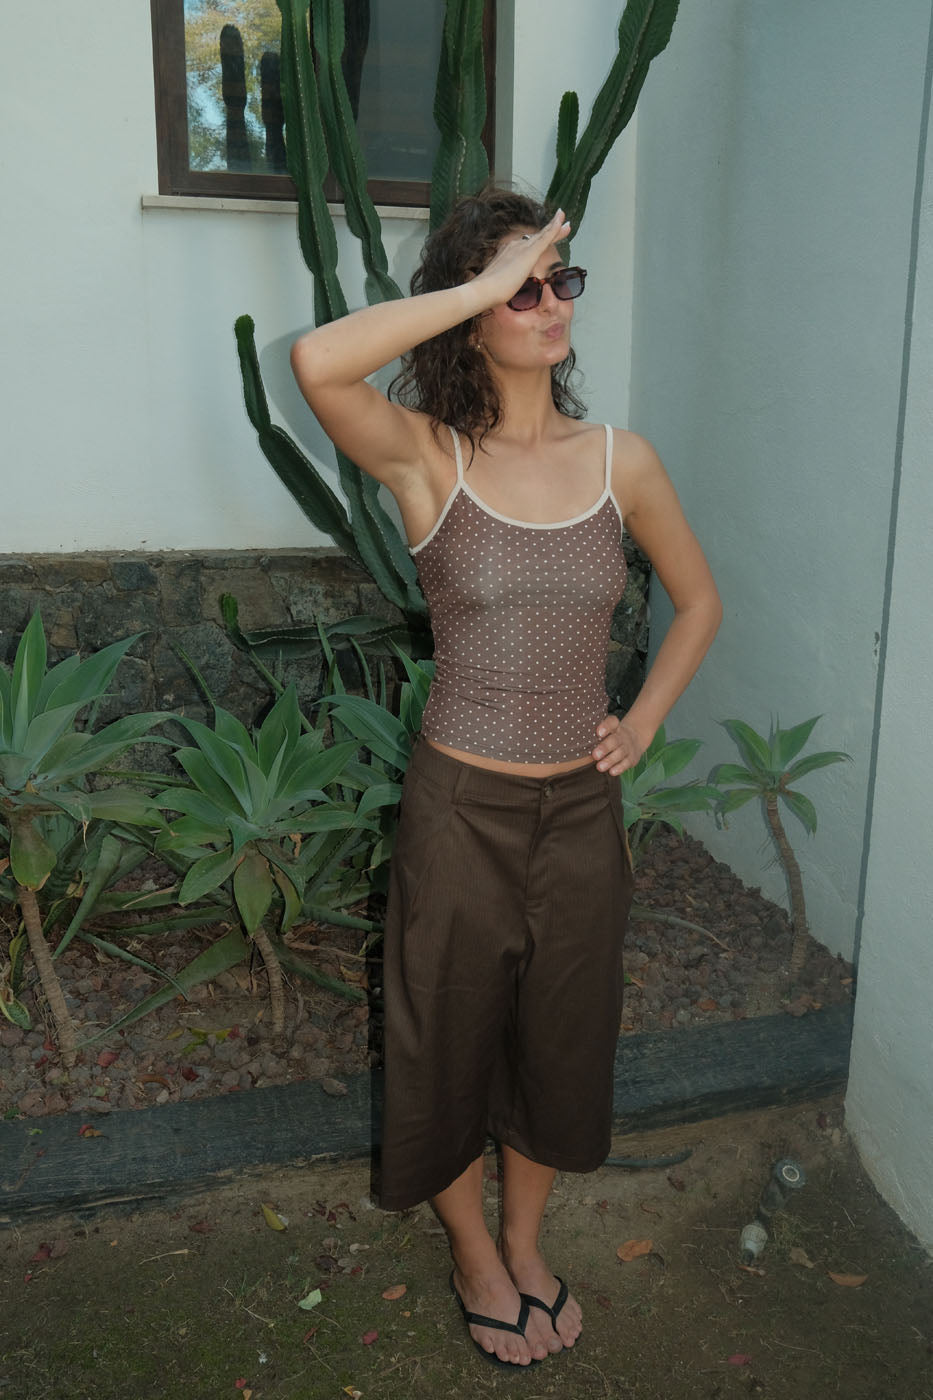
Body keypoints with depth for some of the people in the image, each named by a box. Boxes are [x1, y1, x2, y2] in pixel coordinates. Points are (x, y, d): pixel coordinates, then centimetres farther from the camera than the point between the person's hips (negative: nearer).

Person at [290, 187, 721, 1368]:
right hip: (460, 805, -3)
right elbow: (316, 361, -32)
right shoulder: (426, 456, -11)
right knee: (453, 1039, 15)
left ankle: (526, 1243, 48)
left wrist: (644, 720, 4)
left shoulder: (621, 461, -2)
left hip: (581, 805, 3)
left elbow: (698, 597, 13)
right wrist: (485, 283, -25)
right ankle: (475, 1258, 44)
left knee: (562, 1039, 19)